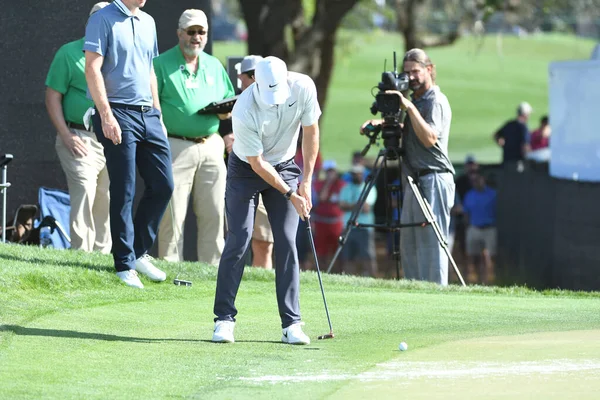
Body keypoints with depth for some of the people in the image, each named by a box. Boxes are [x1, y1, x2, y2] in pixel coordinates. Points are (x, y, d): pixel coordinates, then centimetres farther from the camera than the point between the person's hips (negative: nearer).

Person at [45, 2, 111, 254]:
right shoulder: (69, 53, 3)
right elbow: (52, 97, 1)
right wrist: (65, 135, -9)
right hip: (80, 138, -5)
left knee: (107, 201, 5)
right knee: (84, 193, -18)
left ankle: (102, 256, 12)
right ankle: (81, 254, -19)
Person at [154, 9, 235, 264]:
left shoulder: (214, 66, 18)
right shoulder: (162, 64, 1)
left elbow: (230, 100, 25)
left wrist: (226, 112, 1)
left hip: (210, 146, 5)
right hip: (176, 146, -5)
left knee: (213, 212, 3)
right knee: (172, 213, -6)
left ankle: (212, 267, 10)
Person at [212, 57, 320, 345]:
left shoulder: (303, 87, -21)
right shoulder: (244, 112, -31)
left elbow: (311, 132, -7)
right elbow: (257, 163, -21)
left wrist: (306, 181, -8)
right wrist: (290, 195, -20)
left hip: (284, 166, 3)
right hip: (246, 170, -3)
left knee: (287, 243, -5)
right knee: (238, 241, -10)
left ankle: (291, 323, -4)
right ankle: (224, 319, -3)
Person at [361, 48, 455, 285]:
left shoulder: (436, 101, -10)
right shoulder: (417, 101, 18)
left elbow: (429, 138, -23)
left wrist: (409, 108, -23)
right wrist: (384, 124, 14)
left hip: (433, 179, -10)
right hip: (414, 180, 10)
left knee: (430, 241, -11)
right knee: (409, 244, 11)